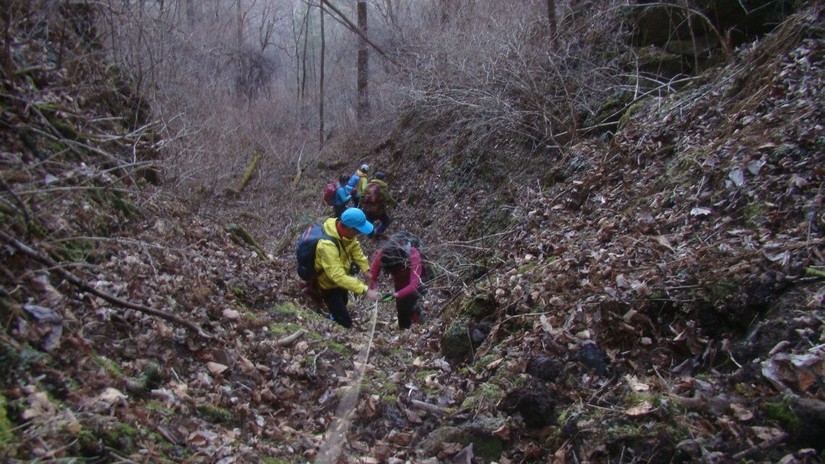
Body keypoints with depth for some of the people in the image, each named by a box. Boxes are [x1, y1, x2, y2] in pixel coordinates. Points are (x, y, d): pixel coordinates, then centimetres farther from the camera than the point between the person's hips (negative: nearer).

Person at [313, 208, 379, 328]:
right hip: (329, 283, -8)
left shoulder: (344, 228, -22)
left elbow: (355, 247, -3)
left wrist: (365, 269, -12)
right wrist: (365, 290, -47)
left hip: (341, 273, 8)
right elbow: (338, 276, -47)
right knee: (344, 322, -1)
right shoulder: (327, 245, -44)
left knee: (343, 302, 33)